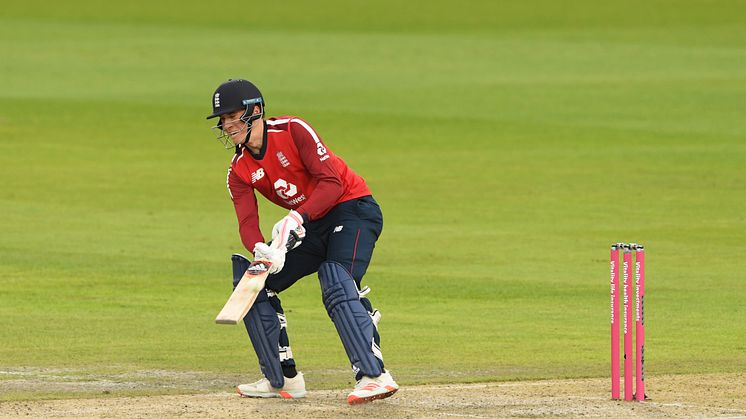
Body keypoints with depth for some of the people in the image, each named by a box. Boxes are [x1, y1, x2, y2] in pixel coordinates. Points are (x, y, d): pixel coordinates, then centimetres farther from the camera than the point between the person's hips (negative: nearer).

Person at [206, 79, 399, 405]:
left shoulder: (293, 131, -17)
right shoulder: (239, 171, 1)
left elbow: (332, 183, -24)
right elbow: (247, 224, -12)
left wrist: (297, 218, -36)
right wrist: (261, 250, -35)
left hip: (353, 209, -8)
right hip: (312, 228, 8)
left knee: (337, 285, -30)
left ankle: (374, 375, -37)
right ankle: (283, 380, 12)